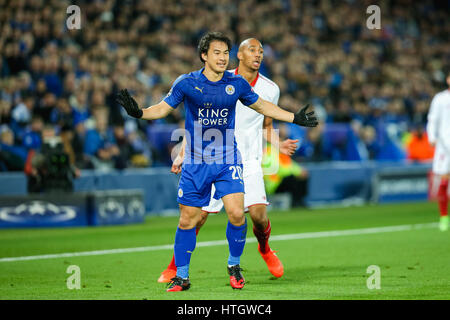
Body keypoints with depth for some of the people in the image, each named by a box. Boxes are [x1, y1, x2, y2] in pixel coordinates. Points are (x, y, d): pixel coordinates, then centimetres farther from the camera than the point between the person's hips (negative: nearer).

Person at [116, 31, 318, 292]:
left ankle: (234, 265, 9)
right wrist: (138, 112, -18)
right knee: (188, 220, 1)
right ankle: (182, 276, 15)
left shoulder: (237, 84, 0)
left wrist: (295, 118, 16)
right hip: (195, 163, -1)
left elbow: (262, 106, 16)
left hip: (228, 161, 1)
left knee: (236, 213, -15)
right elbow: (164, 108, 1)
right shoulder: (186, 83, -5)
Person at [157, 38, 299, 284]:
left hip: (249, 162, 1)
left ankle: (265, 249, 19)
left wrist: (278, 144, 0)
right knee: (197, 216, -5)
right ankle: (174, 267, 13)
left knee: (258, 215, -15)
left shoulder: (270, 89, 4)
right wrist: (183, 153, 1)